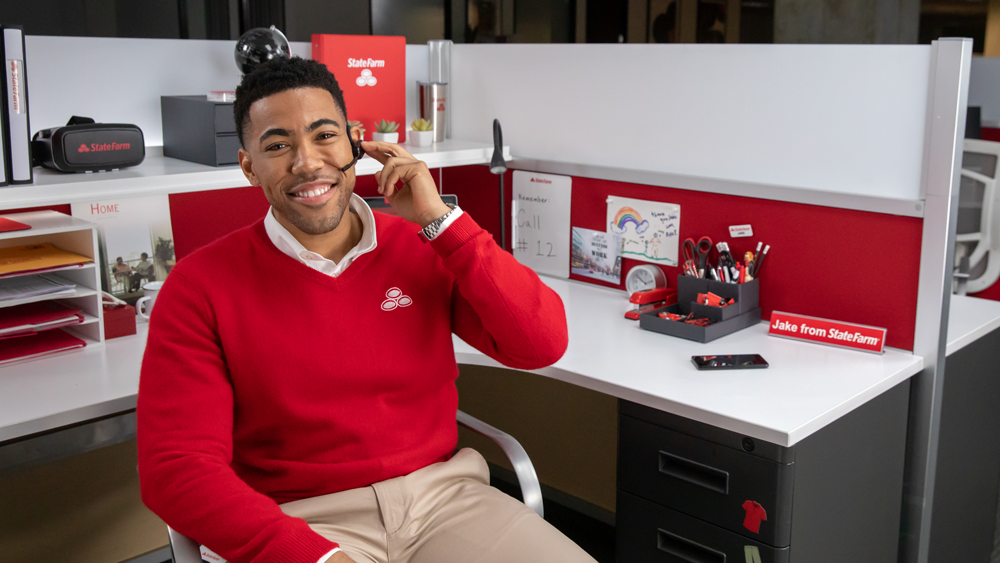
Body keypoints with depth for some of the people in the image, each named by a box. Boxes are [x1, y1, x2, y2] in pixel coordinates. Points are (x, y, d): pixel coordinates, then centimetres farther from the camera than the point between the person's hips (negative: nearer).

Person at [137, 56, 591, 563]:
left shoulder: (425, 251, 4)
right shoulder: (200, 287, -3)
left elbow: (543, 344, -4)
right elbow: (176, 467, -8)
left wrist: (439, 219, -9)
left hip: (441, 497, 3)